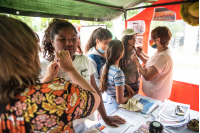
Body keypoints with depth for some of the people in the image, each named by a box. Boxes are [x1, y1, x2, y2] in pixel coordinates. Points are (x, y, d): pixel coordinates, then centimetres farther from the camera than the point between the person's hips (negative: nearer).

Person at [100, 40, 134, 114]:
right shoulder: (118, 73, -29)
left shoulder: (104, 67, -7)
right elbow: (120, 100, -23)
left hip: (103, 103, 7)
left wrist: (126, 86, 11)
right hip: (113, 109, -7)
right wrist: (127, 99, -3)